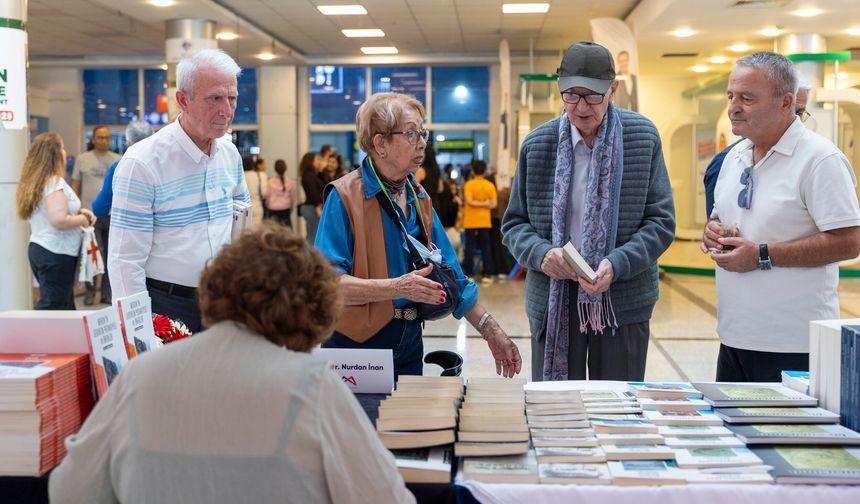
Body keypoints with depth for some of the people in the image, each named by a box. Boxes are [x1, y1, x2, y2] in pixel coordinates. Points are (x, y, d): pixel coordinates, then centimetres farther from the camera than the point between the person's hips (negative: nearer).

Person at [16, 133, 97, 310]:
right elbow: (59, 220, -28)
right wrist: (82, 220, -10)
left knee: (66, 306, 16)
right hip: (56, 254, -10)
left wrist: (77, 212, 11)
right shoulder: (54, 182, -17)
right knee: (53, 308, -6)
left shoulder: (34, 181, 12)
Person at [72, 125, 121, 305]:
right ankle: (90, 291, 12)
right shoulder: (82, 159, 5)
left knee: (110, 256, 6)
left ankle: (106, 292, 16)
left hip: (113, 215, 2)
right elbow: (75, 187, 6)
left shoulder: (118, 160, 9)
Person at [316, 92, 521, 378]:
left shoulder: (419, 199, 9)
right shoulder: (345, 196, -12)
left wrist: (491, 332, 5)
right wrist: (396, 287, -30)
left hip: (409, 342, 6)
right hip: (356, 344, -6)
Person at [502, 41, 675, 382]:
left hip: (623, 300, -1)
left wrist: (616, 264, -17)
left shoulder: (643, 139, 0)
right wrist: (540, 254, -14)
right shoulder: (537, 145, 3)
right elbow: (514, 223, 8)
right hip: (553, 302, 1)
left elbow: (661, 221, -1)